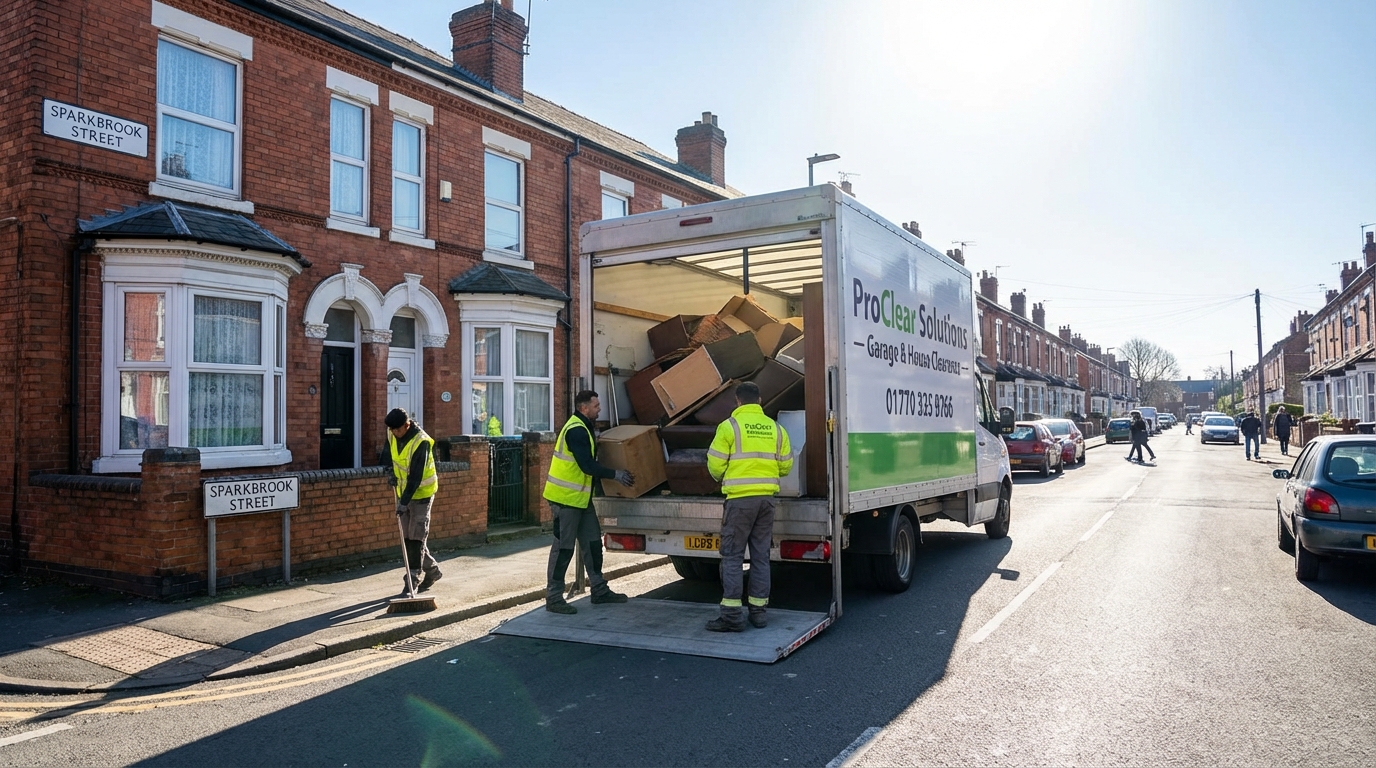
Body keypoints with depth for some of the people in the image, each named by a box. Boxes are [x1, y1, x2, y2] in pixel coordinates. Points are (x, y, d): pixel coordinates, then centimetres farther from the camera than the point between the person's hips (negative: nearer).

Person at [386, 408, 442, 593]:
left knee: (416, 537, -8)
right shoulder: (392, 434, -4)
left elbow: (415, 476, -28)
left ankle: (413, 578, -3)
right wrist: (394, 474, 8)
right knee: (408, 537, 10)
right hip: (404, 491, 8)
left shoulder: (420, 442, -27)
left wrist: (404, 502, -30)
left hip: (421, 493, -8)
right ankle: (432, 570, 23)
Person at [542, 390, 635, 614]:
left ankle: (600, 590, 23)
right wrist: (616, 474, -17)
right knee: (563, 547, -4)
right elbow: (587, 466, -23)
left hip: (580, 496, 10)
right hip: (566, 497, -10)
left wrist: (612, 474, 18)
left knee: (593, 542, 13)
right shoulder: (576, 430, -18)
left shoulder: (583, 428, 14)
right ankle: (553, 598, 5)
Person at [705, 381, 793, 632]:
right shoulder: (774, 428, 10)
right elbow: (786, 465, 11)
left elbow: (715, 465, -6)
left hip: (740, 498, -5)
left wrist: (721, 478, 16)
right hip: (767, 498, 5)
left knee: (732, 556, 0)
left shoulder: (729, 426, -5)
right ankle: (758, 610, 16)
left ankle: (732, 614, -1)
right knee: (761, 555, 12)